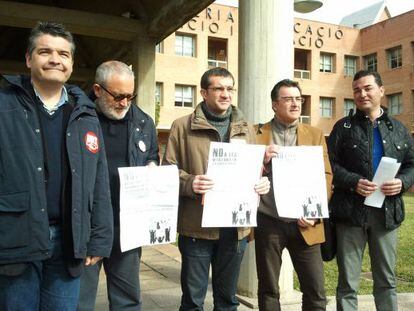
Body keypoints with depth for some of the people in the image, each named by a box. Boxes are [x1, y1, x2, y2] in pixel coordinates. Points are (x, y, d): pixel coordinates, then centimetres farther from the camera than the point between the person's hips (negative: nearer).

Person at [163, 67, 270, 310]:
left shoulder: (245, 129, 13)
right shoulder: (183, 126, 0)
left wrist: (262, 183, -4)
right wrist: (189, 183, -22)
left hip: (235, 226, 4)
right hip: (197, 225, -3)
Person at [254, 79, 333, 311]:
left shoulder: (315, 135, 10)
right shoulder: (258, 134, 5)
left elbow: (326, 177, 5)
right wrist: (261, 160, -17)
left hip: (304, 225, 1)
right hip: (268, 223, -1)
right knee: (268, 291, 12)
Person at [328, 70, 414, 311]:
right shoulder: (343, 127, 4)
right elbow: (330, 164, -3)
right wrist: (353, 182, -18)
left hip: (387, 212, 3)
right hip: (351, 211, -2)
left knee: (387, 280, 14)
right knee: (348, 282, 5)